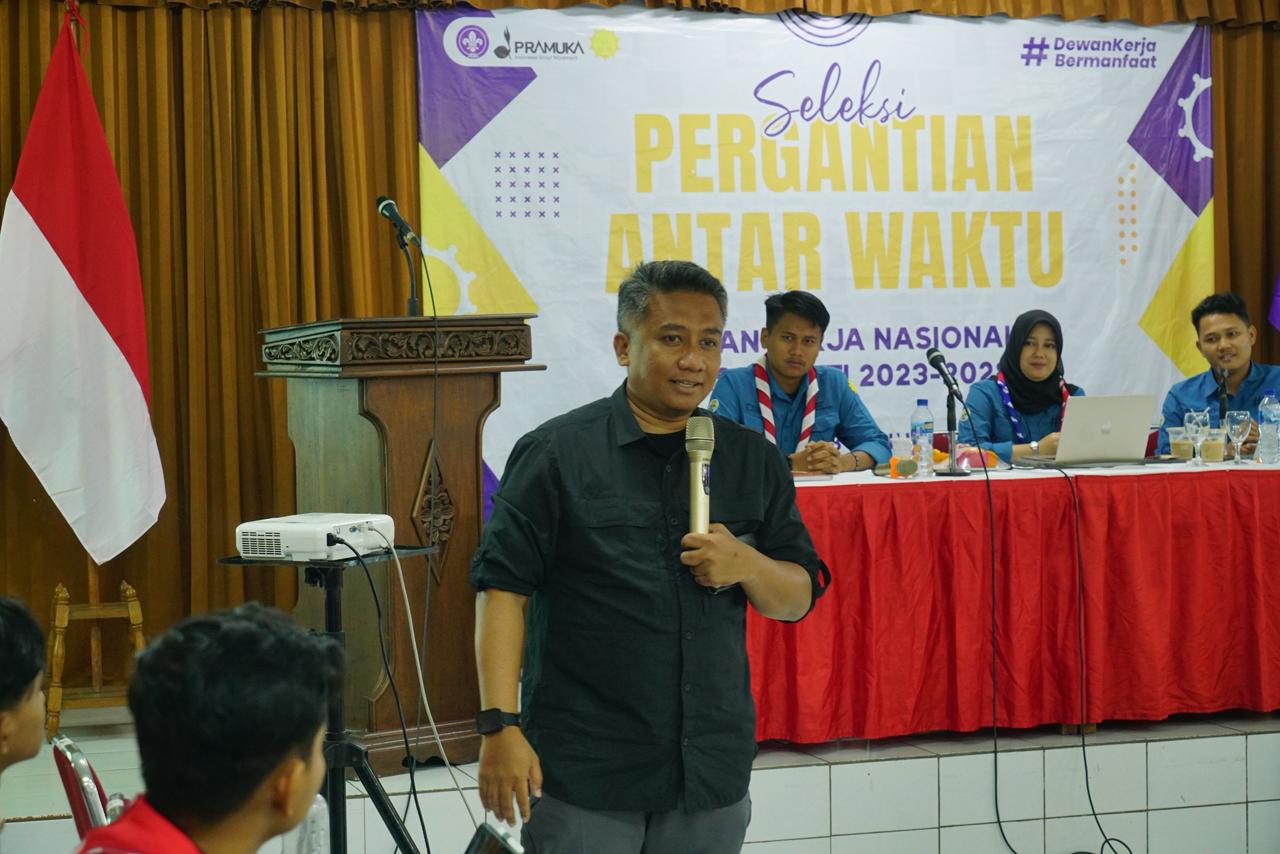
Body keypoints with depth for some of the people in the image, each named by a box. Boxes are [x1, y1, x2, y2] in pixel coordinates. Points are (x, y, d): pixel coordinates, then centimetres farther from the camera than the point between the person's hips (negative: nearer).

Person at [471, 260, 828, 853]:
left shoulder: (752, 460, 9)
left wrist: (748, 566, -9)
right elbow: (504, 588, -6)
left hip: (713, 773, 4)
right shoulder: (557, 453, -4)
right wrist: (499, 726, -13)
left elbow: (798, 599, 12)